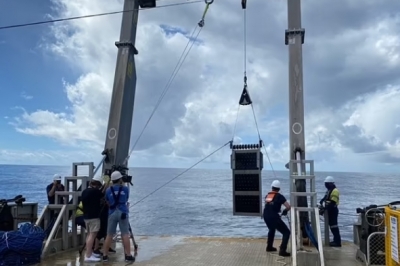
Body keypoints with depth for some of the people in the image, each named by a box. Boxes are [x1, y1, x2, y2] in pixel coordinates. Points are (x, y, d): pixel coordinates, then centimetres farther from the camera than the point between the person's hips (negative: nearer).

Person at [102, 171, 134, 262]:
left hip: (112, 213, 2)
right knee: (125, 235, 1)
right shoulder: (125, 189, 3)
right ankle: (128, 256, 3)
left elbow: (108, 203, 13)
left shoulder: (108, 190, 5)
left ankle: (105, 255, 14)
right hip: (122, 213, -2)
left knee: (109, 235, 9)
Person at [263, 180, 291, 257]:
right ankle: (282, 251, -5)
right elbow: (288, 206, -8)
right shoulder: (279, 196, -4)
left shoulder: (267, 195, 13)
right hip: (274, 217, -7)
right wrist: (285, 211, 13)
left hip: (266, 216, 7)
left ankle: (269, 247, 40)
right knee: (286, 232, 5)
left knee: (272, 229, 34)